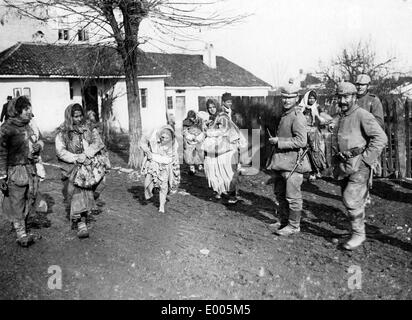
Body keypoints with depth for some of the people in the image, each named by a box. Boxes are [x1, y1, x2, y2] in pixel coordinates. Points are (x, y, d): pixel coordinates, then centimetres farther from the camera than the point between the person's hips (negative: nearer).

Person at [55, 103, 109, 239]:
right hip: (72, 167, -3)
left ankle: (81, 221, -13)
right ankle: (81, 223, -24)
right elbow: (60, 151, -4)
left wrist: (85, 154, -15)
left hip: (89, 164, 3)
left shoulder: (90, 130, 15)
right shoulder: (62, 133, 9)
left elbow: (99, 143, 0)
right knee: (77, 189, -20)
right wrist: (76, 158, -17)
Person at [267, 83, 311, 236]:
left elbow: (301, 141, -25)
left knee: (292, 196, 0)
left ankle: (294, 226, 12)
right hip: (280, 161, 10)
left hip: (292, 162, -10)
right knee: (279, 193, 17)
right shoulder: (284, 114, 14)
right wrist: (275, 141, 13)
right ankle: (284, 221, 30)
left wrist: (278, 141, -21)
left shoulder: (297, 117, -16)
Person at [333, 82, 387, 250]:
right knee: (347, 198, 13)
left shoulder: (363, 115, -13)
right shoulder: (342, 117, 13)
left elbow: (381, 138, -18)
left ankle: (359, 234, 3)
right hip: (344, 165, 8)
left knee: (351, 199, -11)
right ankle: (359, 224, 30)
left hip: (359, 166, -8)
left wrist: (365, 158, -18)